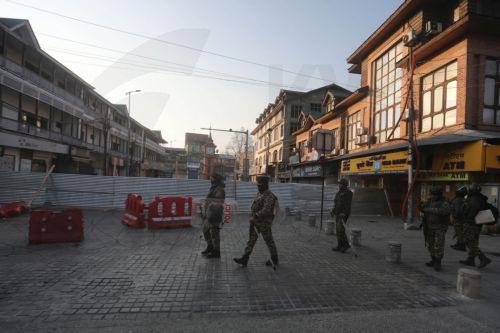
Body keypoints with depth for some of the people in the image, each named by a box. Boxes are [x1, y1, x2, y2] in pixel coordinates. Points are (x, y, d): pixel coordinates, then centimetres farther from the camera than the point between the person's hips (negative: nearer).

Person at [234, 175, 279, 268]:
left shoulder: (269, 196, -20)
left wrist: (254, 217, -31)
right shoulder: (259, 194, 10)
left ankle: (275, 260, 25)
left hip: (264, 223, -8)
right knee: (251, 240, 4)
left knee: (269, 241, 7)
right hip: (255, 222, 8)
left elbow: (266, 210, -32)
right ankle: (244, 259, 4)